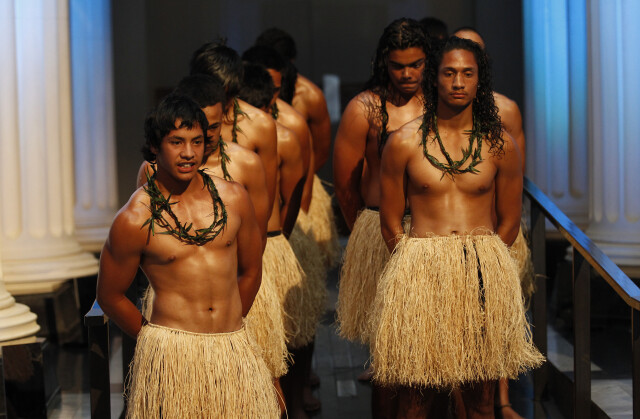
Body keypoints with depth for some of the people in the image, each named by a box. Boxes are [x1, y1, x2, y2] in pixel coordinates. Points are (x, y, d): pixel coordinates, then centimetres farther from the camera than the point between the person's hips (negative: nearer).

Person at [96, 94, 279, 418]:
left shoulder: (233, 198, 4)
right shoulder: (134, 220, -5)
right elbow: (110, 295, 4)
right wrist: (161, 340, 8)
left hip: (234, 346, 3)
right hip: (172, 353, -3)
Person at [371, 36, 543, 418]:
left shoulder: (501, 145, 7)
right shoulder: (403, 143, 4)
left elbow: (509, 222, 12)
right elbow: (391, 222, 8)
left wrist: (482, 264, 7)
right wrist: (420, 266, 3)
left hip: (485, 272, 1)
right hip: (420, 271, -1)